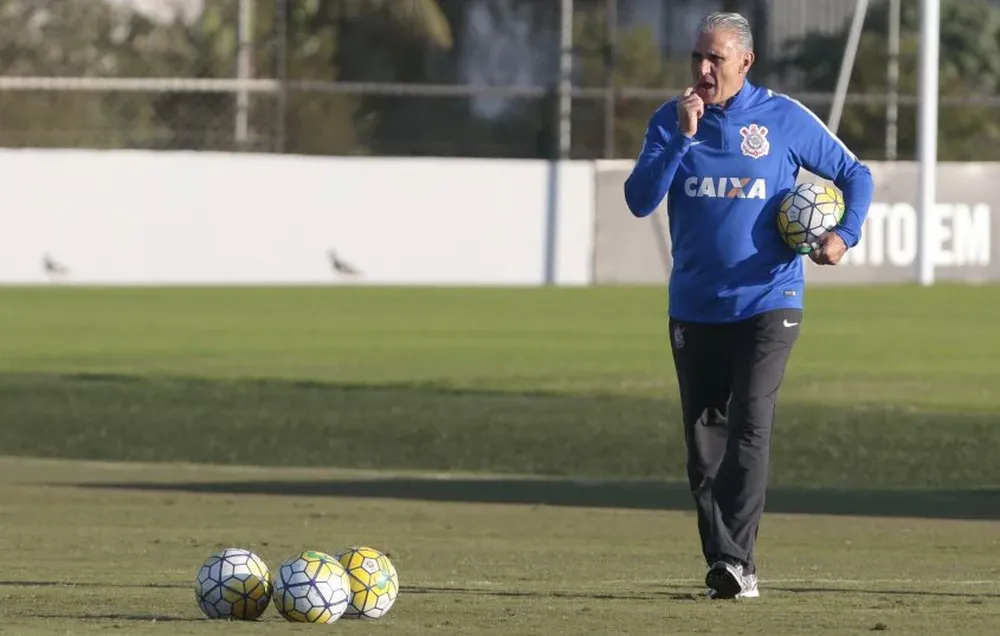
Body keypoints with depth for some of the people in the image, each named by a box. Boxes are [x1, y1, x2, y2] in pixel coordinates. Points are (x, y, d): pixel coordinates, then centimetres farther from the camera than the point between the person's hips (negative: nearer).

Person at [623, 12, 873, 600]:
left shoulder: (784, 119, -1)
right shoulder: (670, 121, 4)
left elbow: (856, 175, 8)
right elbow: (640, 200, -7)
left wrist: (845, 234, -10)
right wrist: (683, 136, -16)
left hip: (767, 303, -3)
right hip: (693, 307, 3)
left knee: (750, 429, -17)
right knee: (704, 442, 5)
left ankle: (737, 561, -20)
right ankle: (721, 563, 12)